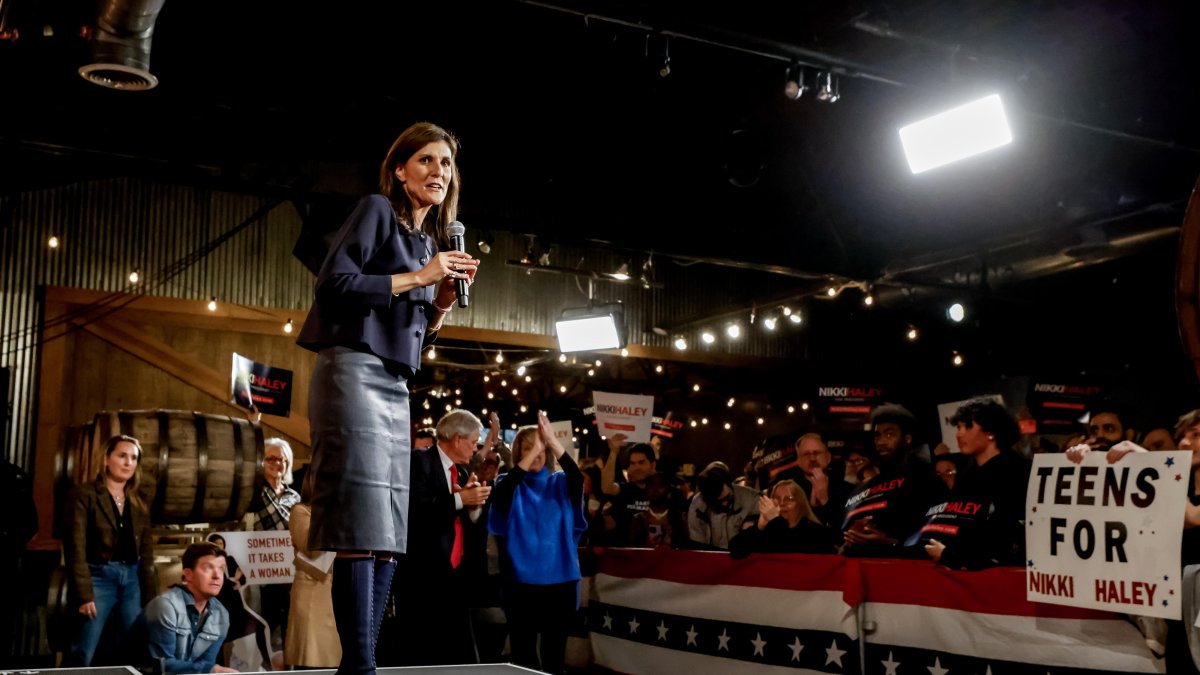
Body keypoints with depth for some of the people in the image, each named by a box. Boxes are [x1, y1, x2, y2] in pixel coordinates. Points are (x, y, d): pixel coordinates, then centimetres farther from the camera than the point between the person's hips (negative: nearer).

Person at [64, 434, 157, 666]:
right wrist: (84, 594, -15)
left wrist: (150, 595, 6)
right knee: (84, 654, -6)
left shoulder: (139, 502, 13)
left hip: (133, 579, 5)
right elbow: (77, 546, -9)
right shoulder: (86, 494, -3)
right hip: (100, 577, -5)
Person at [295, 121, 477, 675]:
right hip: (355, 373, -8)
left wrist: (444, 299, 6)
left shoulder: (431, 240, 21)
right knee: (361, 531, -13)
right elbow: (334, 284, -14)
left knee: (389, 536, 6)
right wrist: (416, 277, -11)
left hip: (395, 386, 9)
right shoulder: (377, 210, 0)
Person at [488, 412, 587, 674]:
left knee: (554, 653, 9)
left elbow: (578, 478, -16)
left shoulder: (561, 485, 6)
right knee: (523, 653, 4)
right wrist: (533, 451, -29)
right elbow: (502, 491, -22)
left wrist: (553, 441, -28)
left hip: (559, 579, 1)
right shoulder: (512, 485, 2)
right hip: (522, 580, -1)